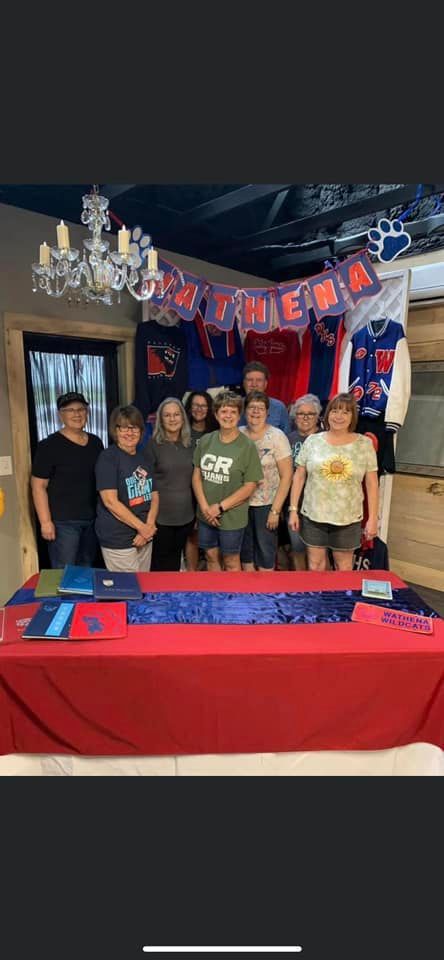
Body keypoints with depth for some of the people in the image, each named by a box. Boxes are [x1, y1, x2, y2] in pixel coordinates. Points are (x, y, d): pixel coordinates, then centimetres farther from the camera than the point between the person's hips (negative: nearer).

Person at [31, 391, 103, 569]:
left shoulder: (96, 442, 8)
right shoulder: (49, 445, -9)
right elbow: (38, 486, -10)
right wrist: (45, 521, -14)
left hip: (92, 518, 5)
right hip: (63, 521, -5)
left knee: (87, 570, 16)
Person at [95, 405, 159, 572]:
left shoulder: (144, 458, 10)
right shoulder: (108, 457, -11)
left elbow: (154, 496, 10)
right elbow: (110, 501, -18)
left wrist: (149, 526, -6)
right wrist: (142, 527, -14)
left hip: (145, 538, 7)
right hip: (118, 541, -6)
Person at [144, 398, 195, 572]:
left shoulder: (189, 444, 7)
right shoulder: (153, 444, -7)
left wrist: (197, 509, 11)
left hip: (186, 514, 4)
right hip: (161, 515, -4)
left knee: (176, 557, 17)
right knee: (160, 560, 8)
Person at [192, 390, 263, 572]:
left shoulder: (247, 446, -11)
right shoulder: (205, 441, 1)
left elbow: (249, 486, -11)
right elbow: (197, 475, 3)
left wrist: (220, 507, -14)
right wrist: (205, 506, -10)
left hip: (232, 517, -4)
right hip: (206, 515, 4)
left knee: (231, 561, 11)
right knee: (211, 557, 18)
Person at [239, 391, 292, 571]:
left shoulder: (277, 436, -8)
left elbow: (287, 476, -9)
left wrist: (275, 510, -12)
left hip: (266, 505, -3)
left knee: (265, 556, 6)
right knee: (245, 554, 14)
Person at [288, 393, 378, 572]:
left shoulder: (364, 444, -1)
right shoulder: (312, 441, 0)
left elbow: (371, 483, 0)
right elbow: (299, 476, 3)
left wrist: (373, 518, -3)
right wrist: (293, 509, 0)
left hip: (348, 518, 0)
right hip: (313, 515, 1)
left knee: (344, 568, 12)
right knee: (315, 566, 11)